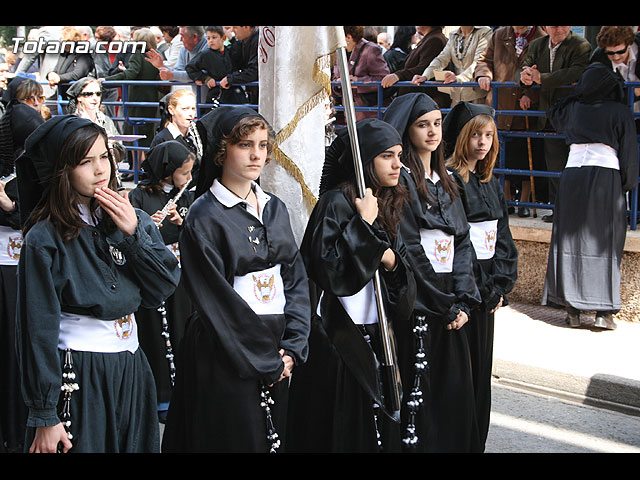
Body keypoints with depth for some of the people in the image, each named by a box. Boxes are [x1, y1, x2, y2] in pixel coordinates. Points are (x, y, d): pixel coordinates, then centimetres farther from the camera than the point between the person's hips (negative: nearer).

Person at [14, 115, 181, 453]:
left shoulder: (131, 220, 5)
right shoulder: (45, 238, -11)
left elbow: (164, 288, 0)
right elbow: (38, 329, -11)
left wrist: (134, 232, -11)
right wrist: (45, 417, -12)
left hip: (131, 372, 6)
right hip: (77, 378, -6)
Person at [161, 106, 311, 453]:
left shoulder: (274, 208, 9)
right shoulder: (205, 218, -11)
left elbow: (296, 280, 7)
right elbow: (217, 301, -15)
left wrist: (292, 347, -5)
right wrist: (266, 360, -12)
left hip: (276, 355, 6)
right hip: (227, 357, -6)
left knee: (274, 439, 14)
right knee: (236, 439, 2)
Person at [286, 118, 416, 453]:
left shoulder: (388, 205, 11)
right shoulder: (336, 203, -13)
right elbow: (327, 268, -25)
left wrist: (393, 261, -9)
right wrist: (363, 224, -21)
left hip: (375, 338, 7)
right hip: (336, 342, -7)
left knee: (378, 431, 11)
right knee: (340, 433, 0)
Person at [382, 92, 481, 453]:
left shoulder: (446, 181, 15)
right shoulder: (400, 180, -8)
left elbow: (462, 241, 11)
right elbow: (408, 250, -14)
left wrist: (463, 301, -1)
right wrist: (444, 302, -13)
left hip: (449, 304, 7)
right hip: (416, 304, -7)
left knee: (454, 392, 9)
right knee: (419, 391, -4)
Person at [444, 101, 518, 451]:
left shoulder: (491, 184, 13)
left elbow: (502, 238, 12)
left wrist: (501, 285, 1)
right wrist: (480, 288, -16)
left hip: (488, 289, 8)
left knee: (482, 368, 13)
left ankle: (477, 441, 23)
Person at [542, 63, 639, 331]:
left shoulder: (574, 108, 12)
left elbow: (553, 114, 35)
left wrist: (579, 93, 37)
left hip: (572, 174, 3)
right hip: (606, 175, -3)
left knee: (571, 241, 6)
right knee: (604, 245, 0)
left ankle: (573, 310, 4)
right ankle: (603, 311, -3)